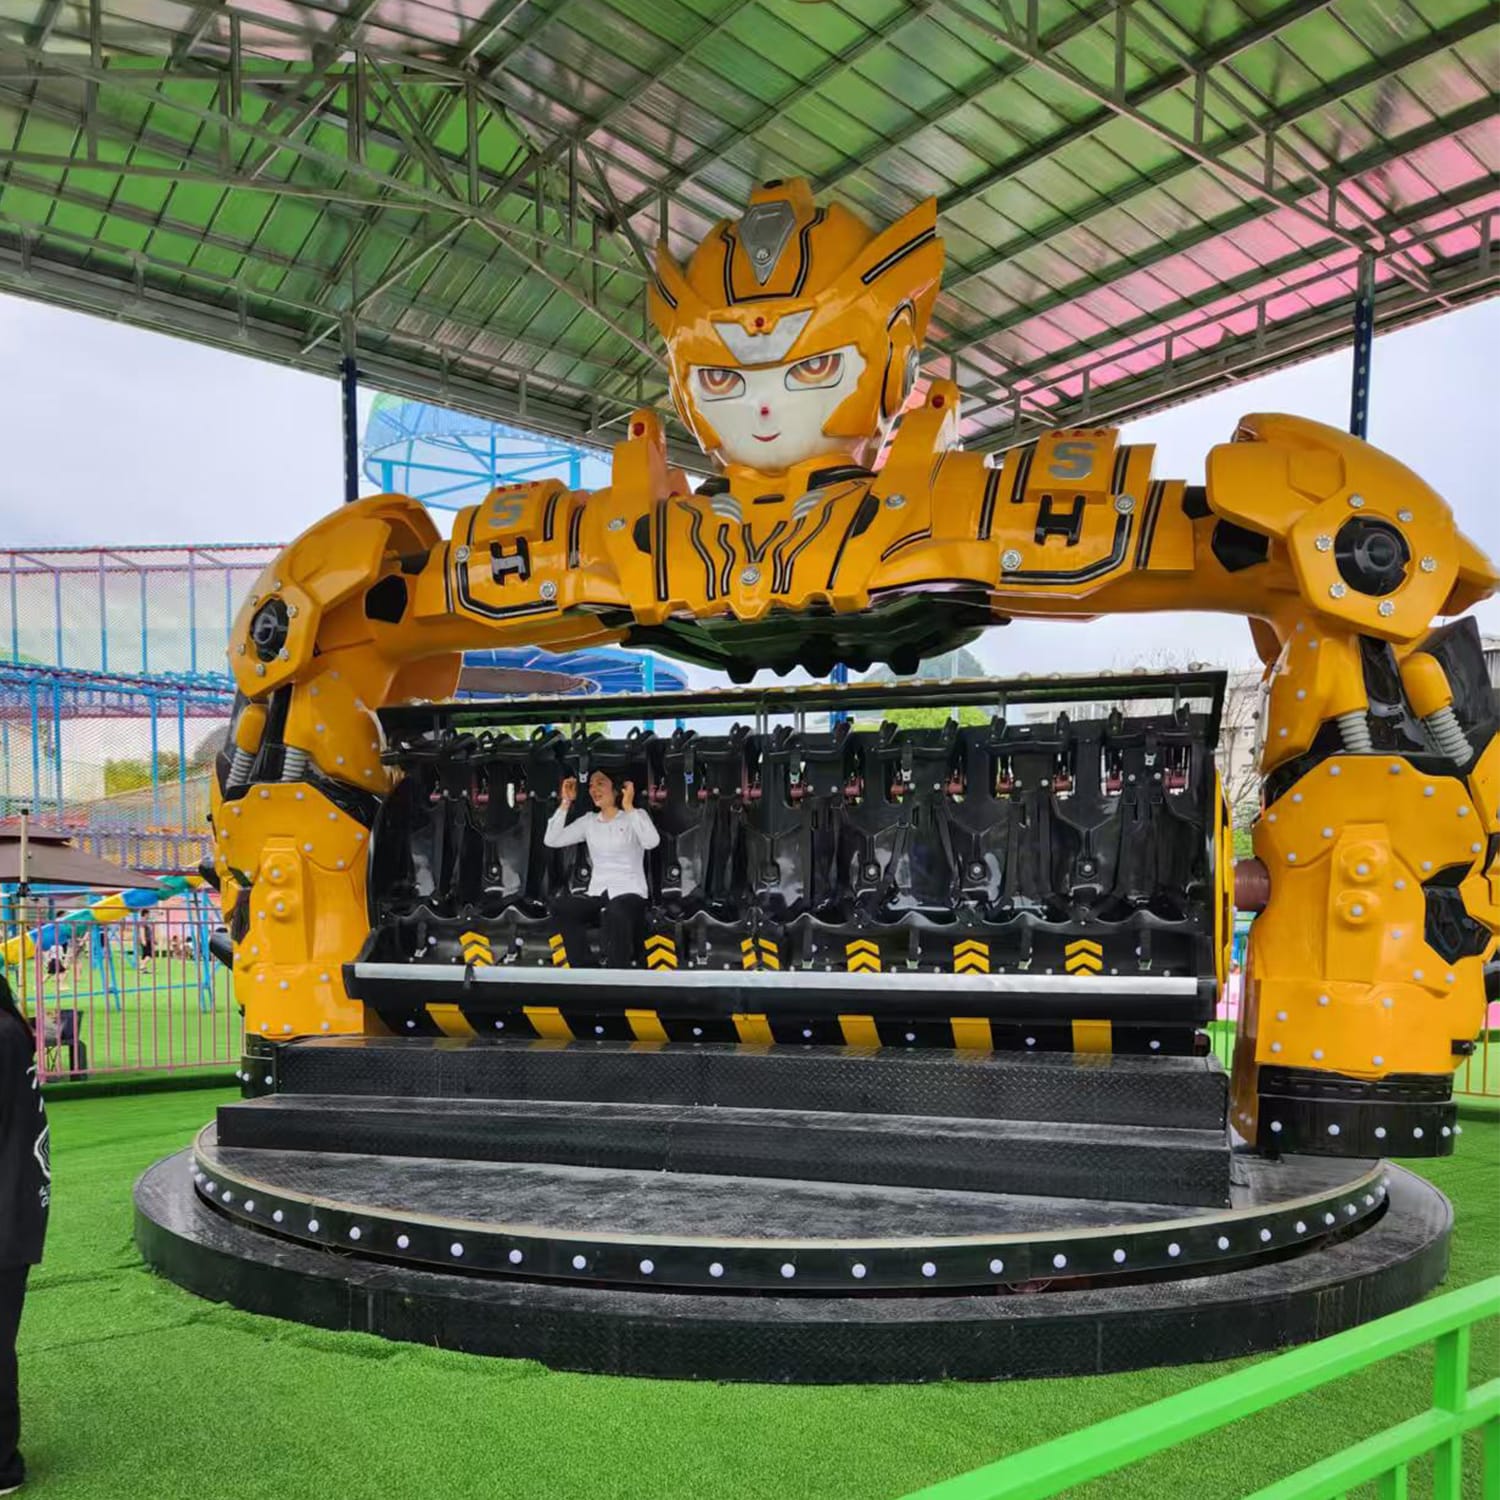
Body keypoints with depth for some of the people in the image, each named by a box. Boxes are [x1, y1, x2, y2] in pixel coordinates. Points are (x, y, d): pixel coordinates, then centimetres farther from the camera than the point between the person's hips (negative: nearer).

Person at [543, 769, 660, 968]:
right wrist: (566, 802, 4)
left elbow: (652, 842, -20)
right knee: (559, 905, -26)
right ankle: (587, 969, -19)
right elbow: (551, 840, 6)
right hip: (597, 896, 5)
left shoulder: (636, 816, 2)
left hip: (629, 894, -4)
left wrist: (629, 807, -18)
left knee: (615, 914, -40)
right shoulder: (588, 821, 15)